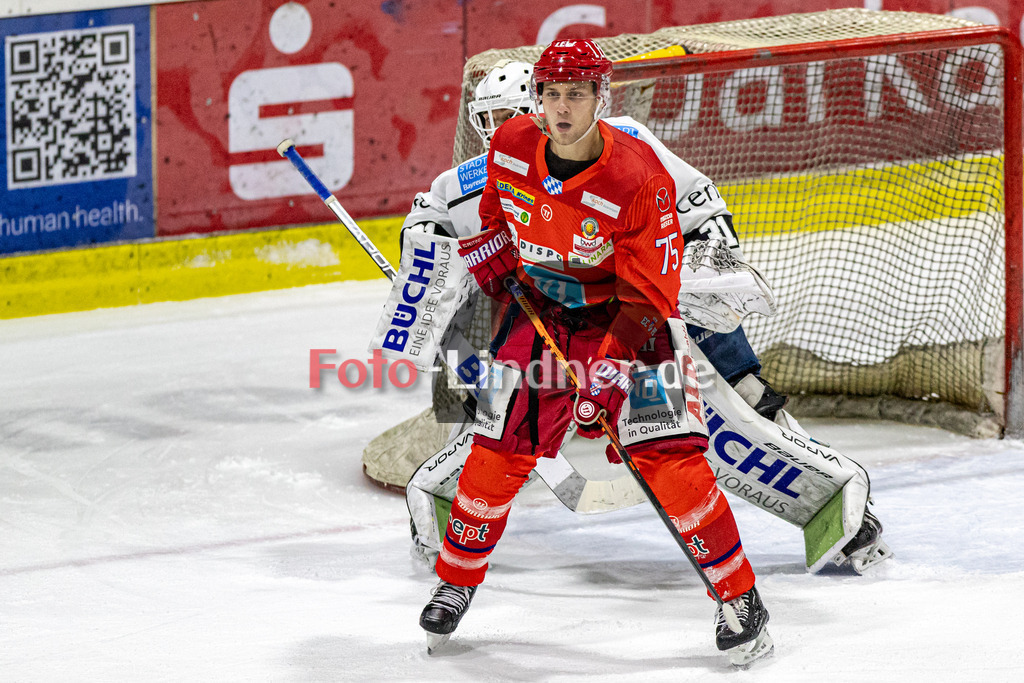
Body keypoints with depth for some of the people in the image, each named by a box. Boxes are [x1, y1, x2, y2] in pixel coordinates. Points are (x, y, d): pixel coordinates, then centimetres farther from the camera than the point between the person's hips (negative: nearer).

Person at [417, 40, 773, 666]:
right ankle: (456, 580, 18)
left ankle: (740, 598, -7)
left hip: (628, 315, -4)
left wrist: (610, 367, -31)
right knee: (498, 449, -2)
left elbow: (648, 291, -24)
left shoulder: (639, 179, -27)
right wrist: (491, 247, 2)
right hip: (540, 311, 4)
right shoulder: (511, 146, -12)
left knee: (670, 459, -16)